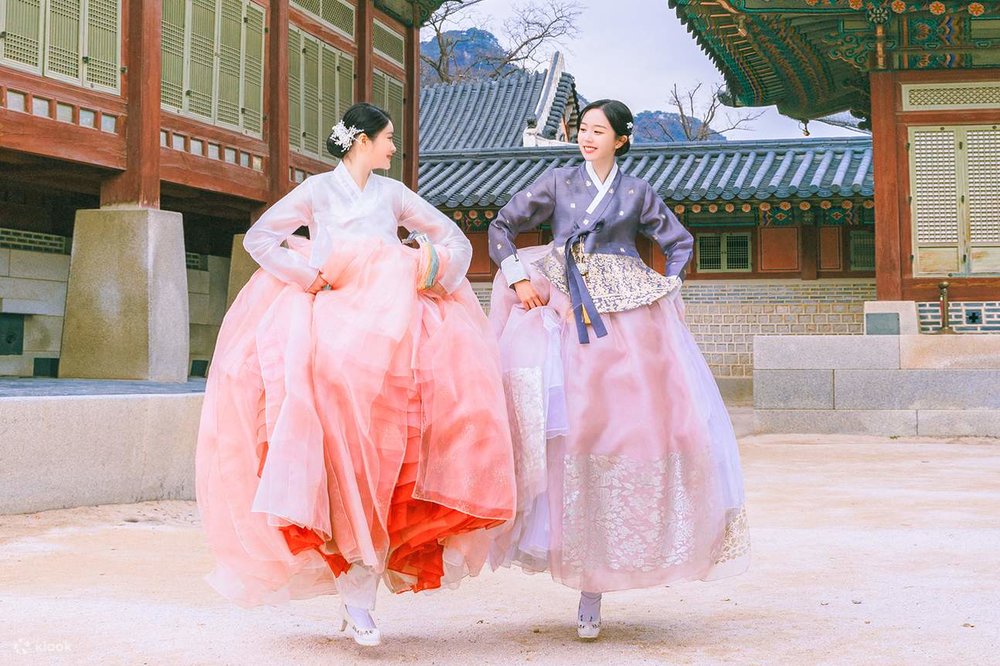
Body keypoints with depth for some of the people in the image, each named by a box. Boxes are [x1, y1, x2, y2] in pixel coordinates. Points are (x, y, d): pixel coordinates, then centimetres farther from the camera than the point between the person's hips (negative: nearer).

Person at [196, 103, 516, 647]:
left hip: (388, 327, 2)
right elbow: (258, 237, 10)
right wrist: (307, 272, -2)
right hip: (329, 321, -2)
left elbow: (455, 239, 19)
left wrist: (434, 263, -1)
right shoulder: (318, 190, 13)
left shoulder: (393, 194, 19)